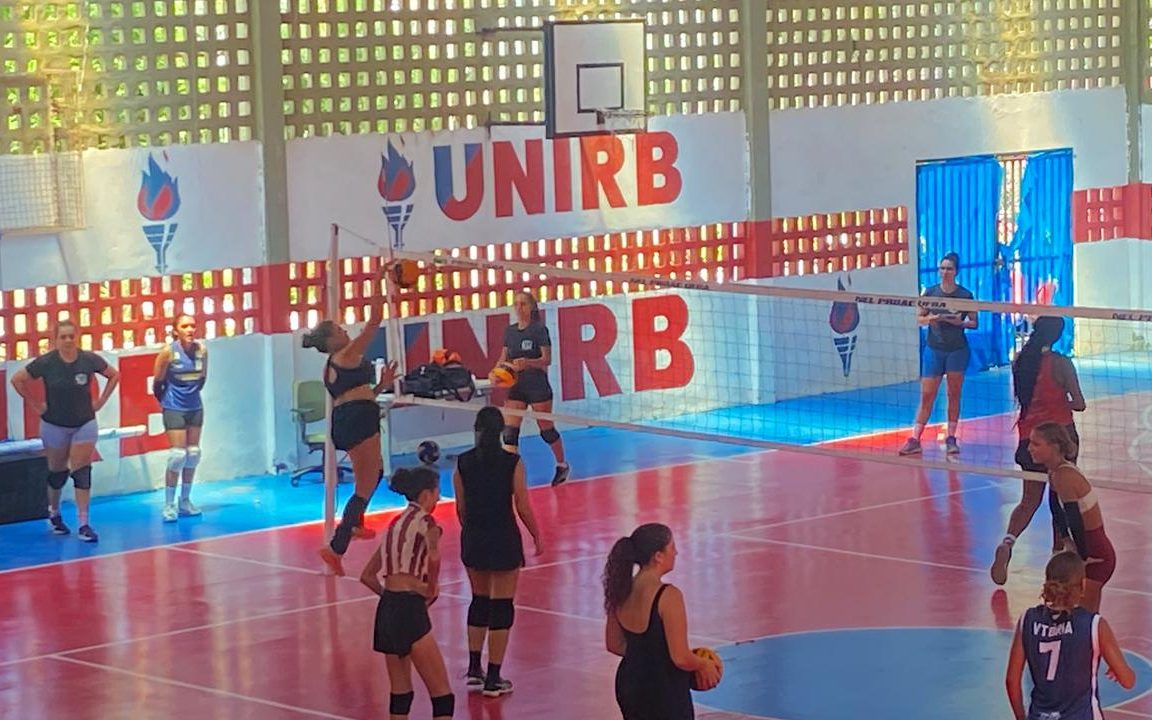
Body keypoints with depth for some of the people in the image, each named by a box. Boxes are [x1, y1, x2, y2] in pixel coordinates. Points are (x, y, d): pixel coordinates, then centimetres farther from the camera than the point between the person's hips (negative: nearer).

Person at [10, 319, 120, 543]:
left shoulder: (89, 360, -11)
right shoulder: (46, 363, -14)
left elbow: (114, 375, 5)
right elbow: (17, 380, -4)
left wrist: (100, 402, -1)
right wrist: (37, 405, -5)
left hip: (84, 424, 0)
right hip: (54, 426, 0)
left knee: (82, 473, -7)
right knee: (57, 473, 13)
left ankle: (84, 524, -7)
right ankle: (54, 514, 36)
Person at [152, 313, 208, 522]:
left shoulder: (202, 350, -5)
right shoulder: (168, 352, -16)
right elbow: (157, 382, -7)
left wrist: (192, 394, 12)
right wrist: (165, 401, 4)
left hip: (195, 408, 5)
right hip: (174, 409, -5)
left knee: (193, 454, 8)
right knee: (178, 455, -9)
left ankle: (185, 501, 20)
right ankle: (169, 505, 0)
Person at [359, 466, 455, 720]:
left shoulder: (396, 524, 19)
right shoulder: (425, 521, -4)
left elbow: (367, 575, 22)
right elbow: (434, 558, -26)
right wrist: (433, 588, -9)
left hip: (387, 609, 8)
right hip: (410, 609, -8)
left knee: (400, 693, 15)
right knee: (442, 694, -5)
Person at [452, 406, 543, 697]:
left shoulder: (464, 463, -2)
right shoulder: (512, 462, -11)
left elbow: (460, 508, 6)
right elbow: (523, 508, -9)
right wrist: (537, 536, 5)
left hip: (473, 540, 4)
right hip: (504, 540, -4)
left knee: (479, 601, 20)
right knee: (502, 607, 4)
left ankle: (474, 669, 22)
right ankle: (493, 679, 4)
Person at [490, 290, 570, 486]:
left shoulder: (539, 329, -10)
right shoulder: (510, 331, 7)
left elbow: (547, 360, -14)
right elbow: (504, 358, 13)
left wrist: (526, 362, -31)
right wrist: (496, 371, -8)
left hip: (538, 387, -5)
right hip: (516, 387, 5)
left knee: (547, 430, 8)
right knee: (509, 431, -8)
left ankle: (562, 465, 31)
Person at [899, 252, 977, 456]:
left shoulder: (965, 295, -2)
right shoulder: (930, 292, 2)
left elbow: (974, 322, 3)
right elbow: (920, 318, 8)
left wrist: (961, 322, -16)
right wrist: (931, 318, -12)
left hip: (957, 350, -1)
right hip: (934, 349, 1)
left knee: (954, 395, 4)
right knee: (926, 395, -2)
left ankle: (951, 439, 10)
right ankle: (915, 439, -3)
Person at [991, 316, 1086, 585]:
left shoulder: (1020, 361, 0)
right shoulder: (1060, 363, -14)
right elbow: (1079, 403, -12)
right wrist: (1061, 403, 6)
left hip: (1029, 438, 4)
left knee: (1030, 498, 10)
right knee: (1060, 497, 13)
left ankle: (1007, 542, -13)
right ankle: (1059, 550, 22)